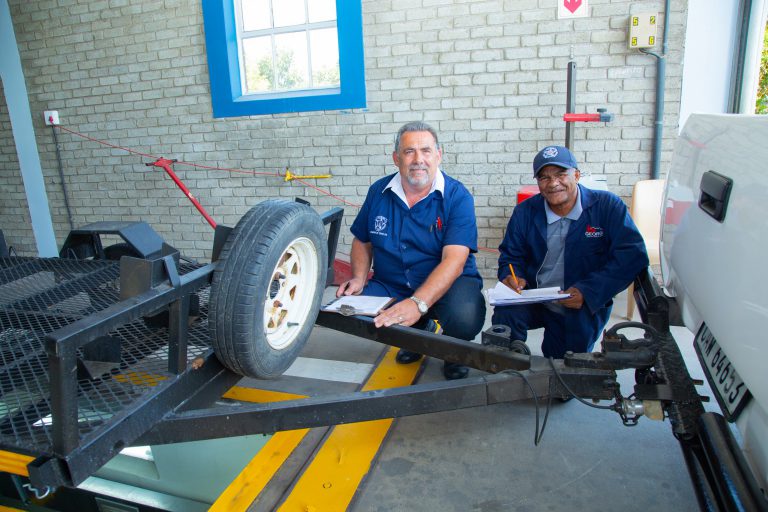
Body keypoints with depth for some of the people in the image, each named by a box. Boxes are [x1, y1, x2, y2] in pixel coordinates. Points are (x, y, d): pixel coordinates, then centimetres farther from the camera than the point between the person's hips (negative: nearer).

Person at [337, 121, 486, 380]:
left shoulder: (457, 196, -12)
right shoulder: (378, 192, 1)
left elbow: (454, 261, -24)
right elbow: (362, 242, 14)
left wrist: (418, 303, -38)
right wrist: (359, 278, -6)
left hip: (448, 283, -4)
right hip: (390, 284, 4)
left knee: (465, 319, -36)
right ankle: (417, 333, 11)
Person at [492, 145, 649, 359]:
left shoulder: (607, 206, -8)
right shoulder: (525, 211, 1)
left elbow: (633, 255, -16)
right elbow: (511, 255, 9)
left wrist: (587, 292, -26)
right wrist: (513, 276, -17)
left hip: (584, 309, -1)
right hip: (533, 300, 1)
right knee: (505, 313, -28)